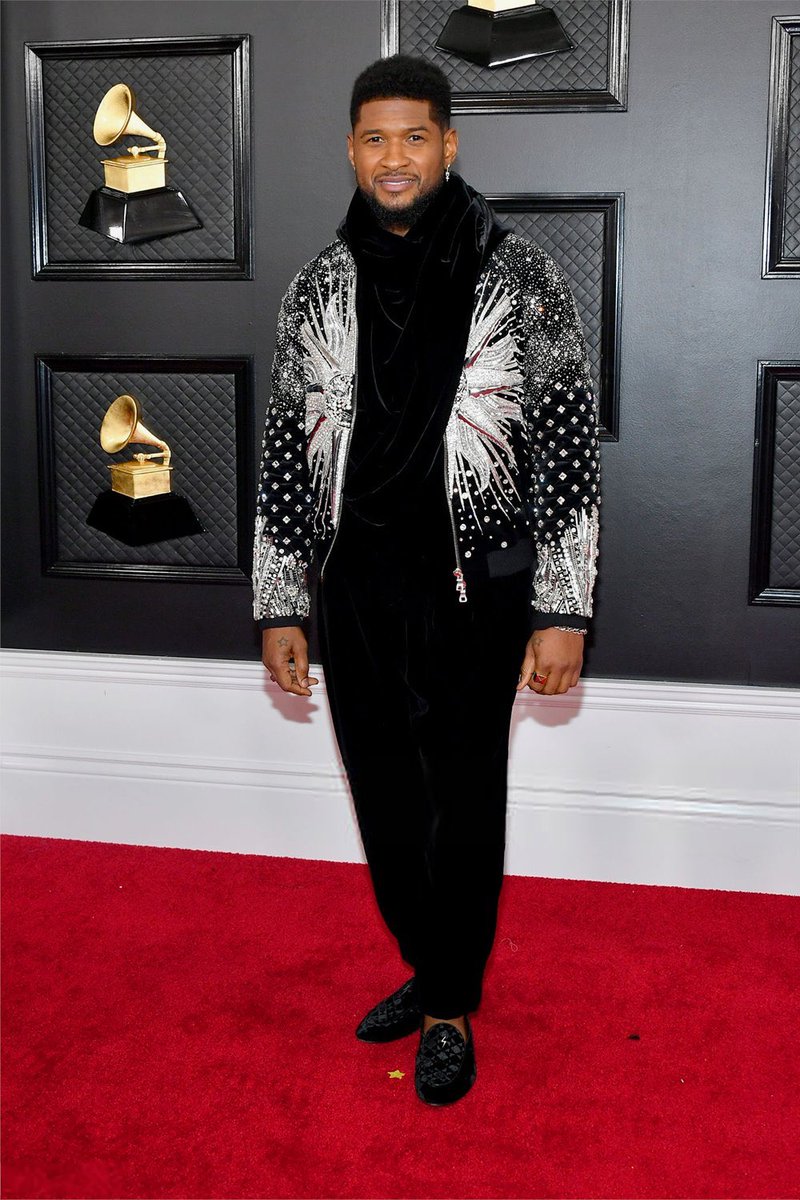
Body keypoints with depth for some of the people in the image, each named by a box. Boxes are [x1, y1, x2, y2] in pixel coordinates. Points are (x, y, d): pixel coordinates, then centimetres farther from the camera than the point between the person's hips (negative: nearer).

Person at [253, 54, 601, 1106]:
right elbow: (287, 451, 7)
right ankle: (429, 967, 36)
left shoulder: (523, 280, -5)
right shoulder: (319, 287, 5)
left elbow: (569, 450, -7)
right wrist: (280, 606, 5)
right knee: (385, 803, 14)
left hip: (474, 587, -4)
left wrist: (562, 613, -11)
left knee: (465, 810, 5)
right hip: (357, 586, 4)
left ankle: (451, 1008, 24)